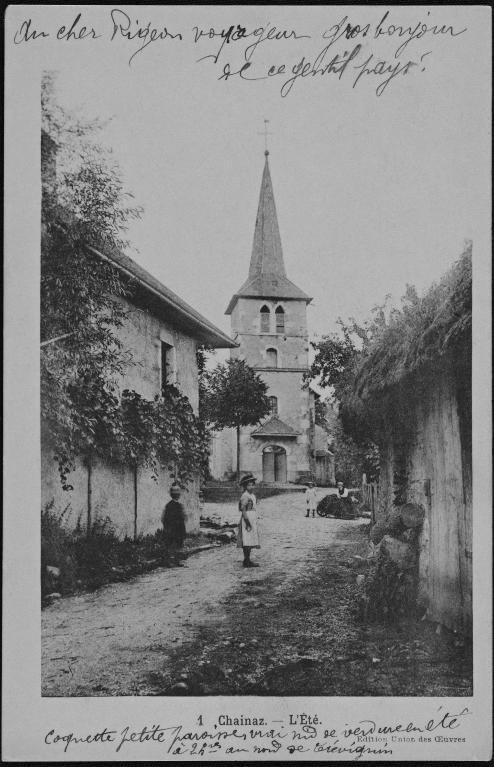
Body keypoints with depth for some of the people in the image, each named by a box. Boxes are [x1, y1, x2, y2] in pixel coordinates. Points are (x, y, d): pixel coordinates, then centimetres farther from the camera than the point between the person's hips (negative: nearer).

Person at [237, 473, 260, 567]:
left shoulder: (252, 495, 16)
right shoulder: (245, 496, -14)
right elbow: (243, 509, -19)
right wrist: (247, 521, -23)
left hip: (252, 520, 10)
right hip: (247, 519, -10)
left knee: (250, 541, 11)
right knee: (247, 541, -8)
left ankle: (247, 560, 17)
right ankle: (246, 561, -6)